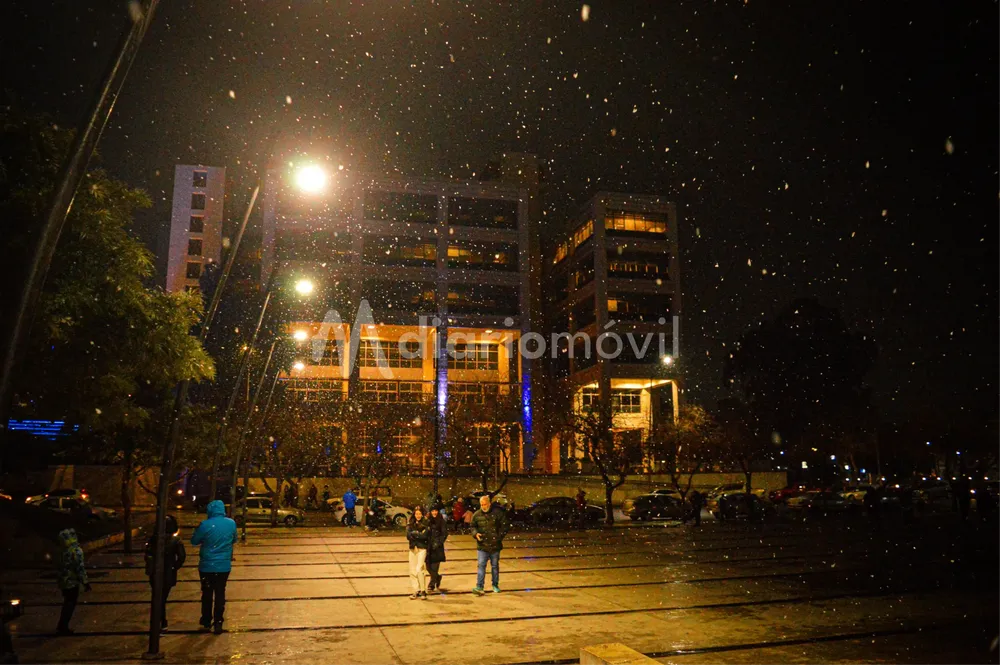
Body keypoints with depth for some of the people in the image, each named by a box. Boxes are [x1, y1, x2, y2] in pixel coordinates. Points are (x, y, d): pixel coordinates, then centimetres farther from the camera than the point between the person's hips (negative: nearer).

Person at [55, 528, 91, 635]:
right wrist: (85, 583, -13)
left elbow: (61, 567, 15)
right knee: (70, 605, 3)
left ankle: (62, 627, 25)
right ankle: (63, 627, 4)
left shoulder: (63, 551, 5)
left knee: (67, 604, 19)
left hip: (64, 582, 7)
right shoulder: (77, 551, -18)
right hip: (72, 582, -7)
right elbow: (80, 568, -19)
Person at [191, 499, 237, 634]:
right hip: (224, 566, 1)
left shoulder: (205, 525, -16)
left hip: (207, 566, -1)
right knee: (220, 594, 10)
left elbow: (194, 541, -3)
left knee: (207, 594, 16)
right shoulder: (231, 523, -5)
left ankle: (206, 621, 28)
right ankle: (218, 623, 10)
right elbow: (234, 540, 11)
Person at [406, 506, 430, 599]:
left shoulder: (426, 524, -1)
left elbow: (424, 536, -14)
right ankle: (416, 591, 15)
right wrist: (419, 534, -14)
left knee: (419, 569, -15)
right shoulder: (410, 524, 11)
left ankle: (423, 591, -4)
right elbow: (408, 536, -3)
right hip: (413, 549, 5)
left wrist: (414, 533, -7)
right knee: (412, 571, 5)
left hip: (422, 548, -5)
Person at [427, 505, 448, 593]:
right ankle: (437, 578, 31)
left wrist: (438, 543, -14)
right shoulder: (428, 521, 9)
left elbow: (444, 534, -4)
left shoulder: (442, 522, -1)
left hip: (437, 547, -4)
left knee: (434, 567, -8)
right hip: (429, 546, 4)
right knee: (428, 566, 6)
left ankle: (432, 585, -1)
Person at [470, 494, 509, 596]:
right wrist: (475, 533, -9)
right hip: (482, 546, 1)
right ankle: (479, 587, -7)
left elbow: (506, 525, -2)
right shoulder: (477, 515, 0)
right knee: (481, 565, -7)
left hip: (495, 545, -1)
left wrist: (499, 536, -10)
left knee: (495, 565, 12)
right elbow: (473, 526, 12)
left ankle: (495, 585, 27)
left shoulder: (498, 512, -6)